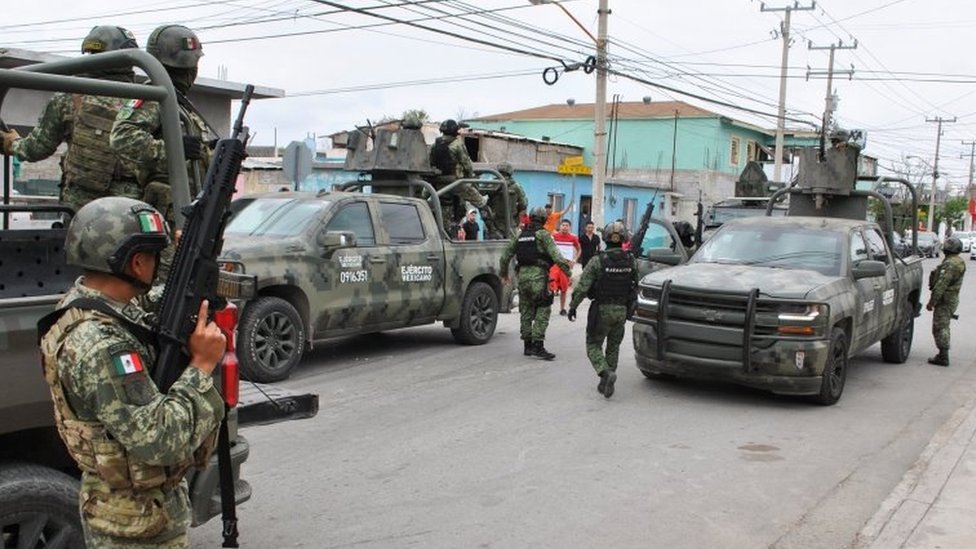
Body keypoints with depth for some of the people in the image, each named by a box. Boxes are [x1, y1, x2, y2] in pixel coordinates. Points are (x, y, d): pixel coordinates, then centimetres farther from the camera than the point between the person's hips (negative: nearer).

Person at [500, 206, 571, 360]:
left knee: (526, 312, 13)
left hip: (522, 275, 6)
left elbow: (505, 255, 19)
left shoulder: (520, 235, 15)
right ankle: (538, 345, -12)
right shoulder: (543, 234, -2)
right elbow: (555, 255, -13)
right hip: (538, 275, -6)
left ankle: (528, 346, 17)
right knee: (543, 310, -4)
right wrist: (568, 272, -12)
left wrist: (503, 273, 30)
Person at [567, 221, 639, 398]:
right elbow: (635, 289, 5)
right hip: (622, 310, 4)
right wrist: (631, 308, 18)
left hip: (602, 310, -4)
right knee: (613, 347, 18)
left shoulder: (597, 261, -13)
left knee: (593, 345, 10)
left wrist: (573, 307, -3)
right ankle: (605, 383, 21)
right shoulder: (631, 262, -2)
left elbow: (582, 287, -13)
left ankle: (606, 372, -14)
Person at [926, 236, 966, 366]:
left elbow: (941, 284, -24)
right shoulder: (958, 262, 14)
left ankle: (943, 357, -6)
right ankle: (943, 355, 24)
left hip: (945, 301, -10)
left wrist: (932, 301, -20)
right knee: (943, 327, 17)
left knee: (940, 328, -7)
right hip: (952, 299, 10)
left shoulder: (950, 264, -20)